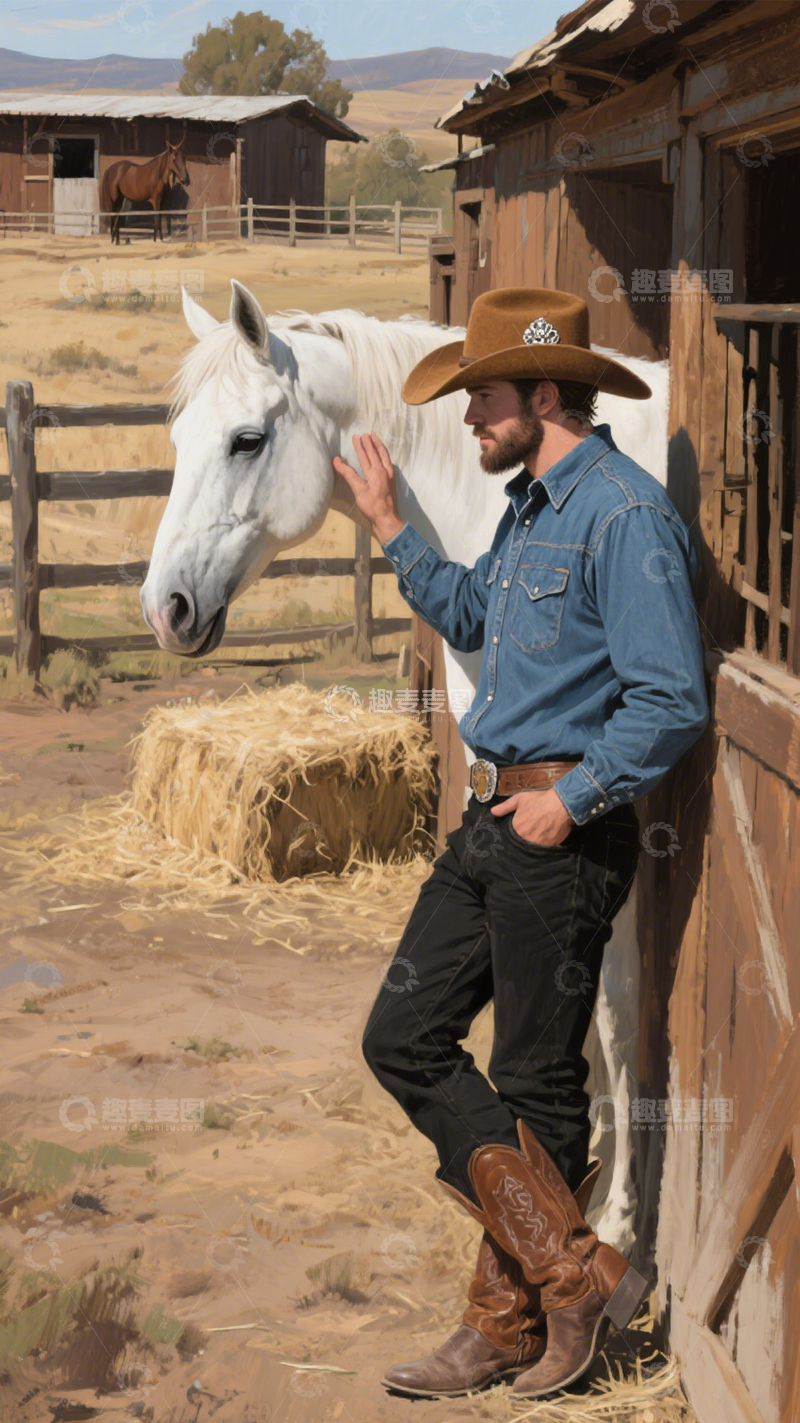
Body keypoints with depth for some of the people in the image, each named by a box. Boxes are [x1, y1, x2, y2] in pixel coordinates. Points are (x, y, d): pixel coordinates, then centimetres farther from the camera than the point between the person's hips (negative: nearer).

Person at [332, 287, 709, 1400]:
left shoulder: (625, 515, -16)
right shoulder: (531, 505, 14)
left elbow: (672, 703, -23)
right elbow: (469, 618, 34)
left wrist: (572, 800, -20)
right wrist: (388, 524, 32)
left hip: (565, 836, -10)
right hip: (493, 819, 10)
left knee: (538, 1079, 1)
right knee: (404, 1038, 8)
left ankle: (515, 1320, 17)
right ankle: (574, 1273, 12)